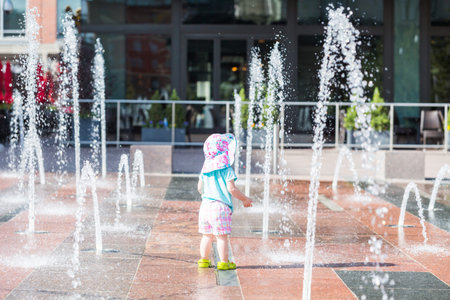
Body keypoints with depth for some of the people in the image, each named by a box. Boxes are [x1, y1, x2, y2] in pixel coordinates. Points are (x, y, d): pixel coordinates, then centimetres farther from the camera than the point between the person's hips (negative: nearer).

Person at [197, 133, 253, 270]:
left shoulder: (206, 168, 9)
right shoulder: (227, 169, -10)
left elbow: (200, 188, 16)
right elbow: (231, 189, -14)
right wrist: (245, 199, -2)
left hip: (205, 204, 6)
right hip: (220, 206, -6)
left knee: (207, 235, 13)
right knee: (222, 236, -2)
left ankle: (204, 260, 19)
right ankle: (224, 262, 1)